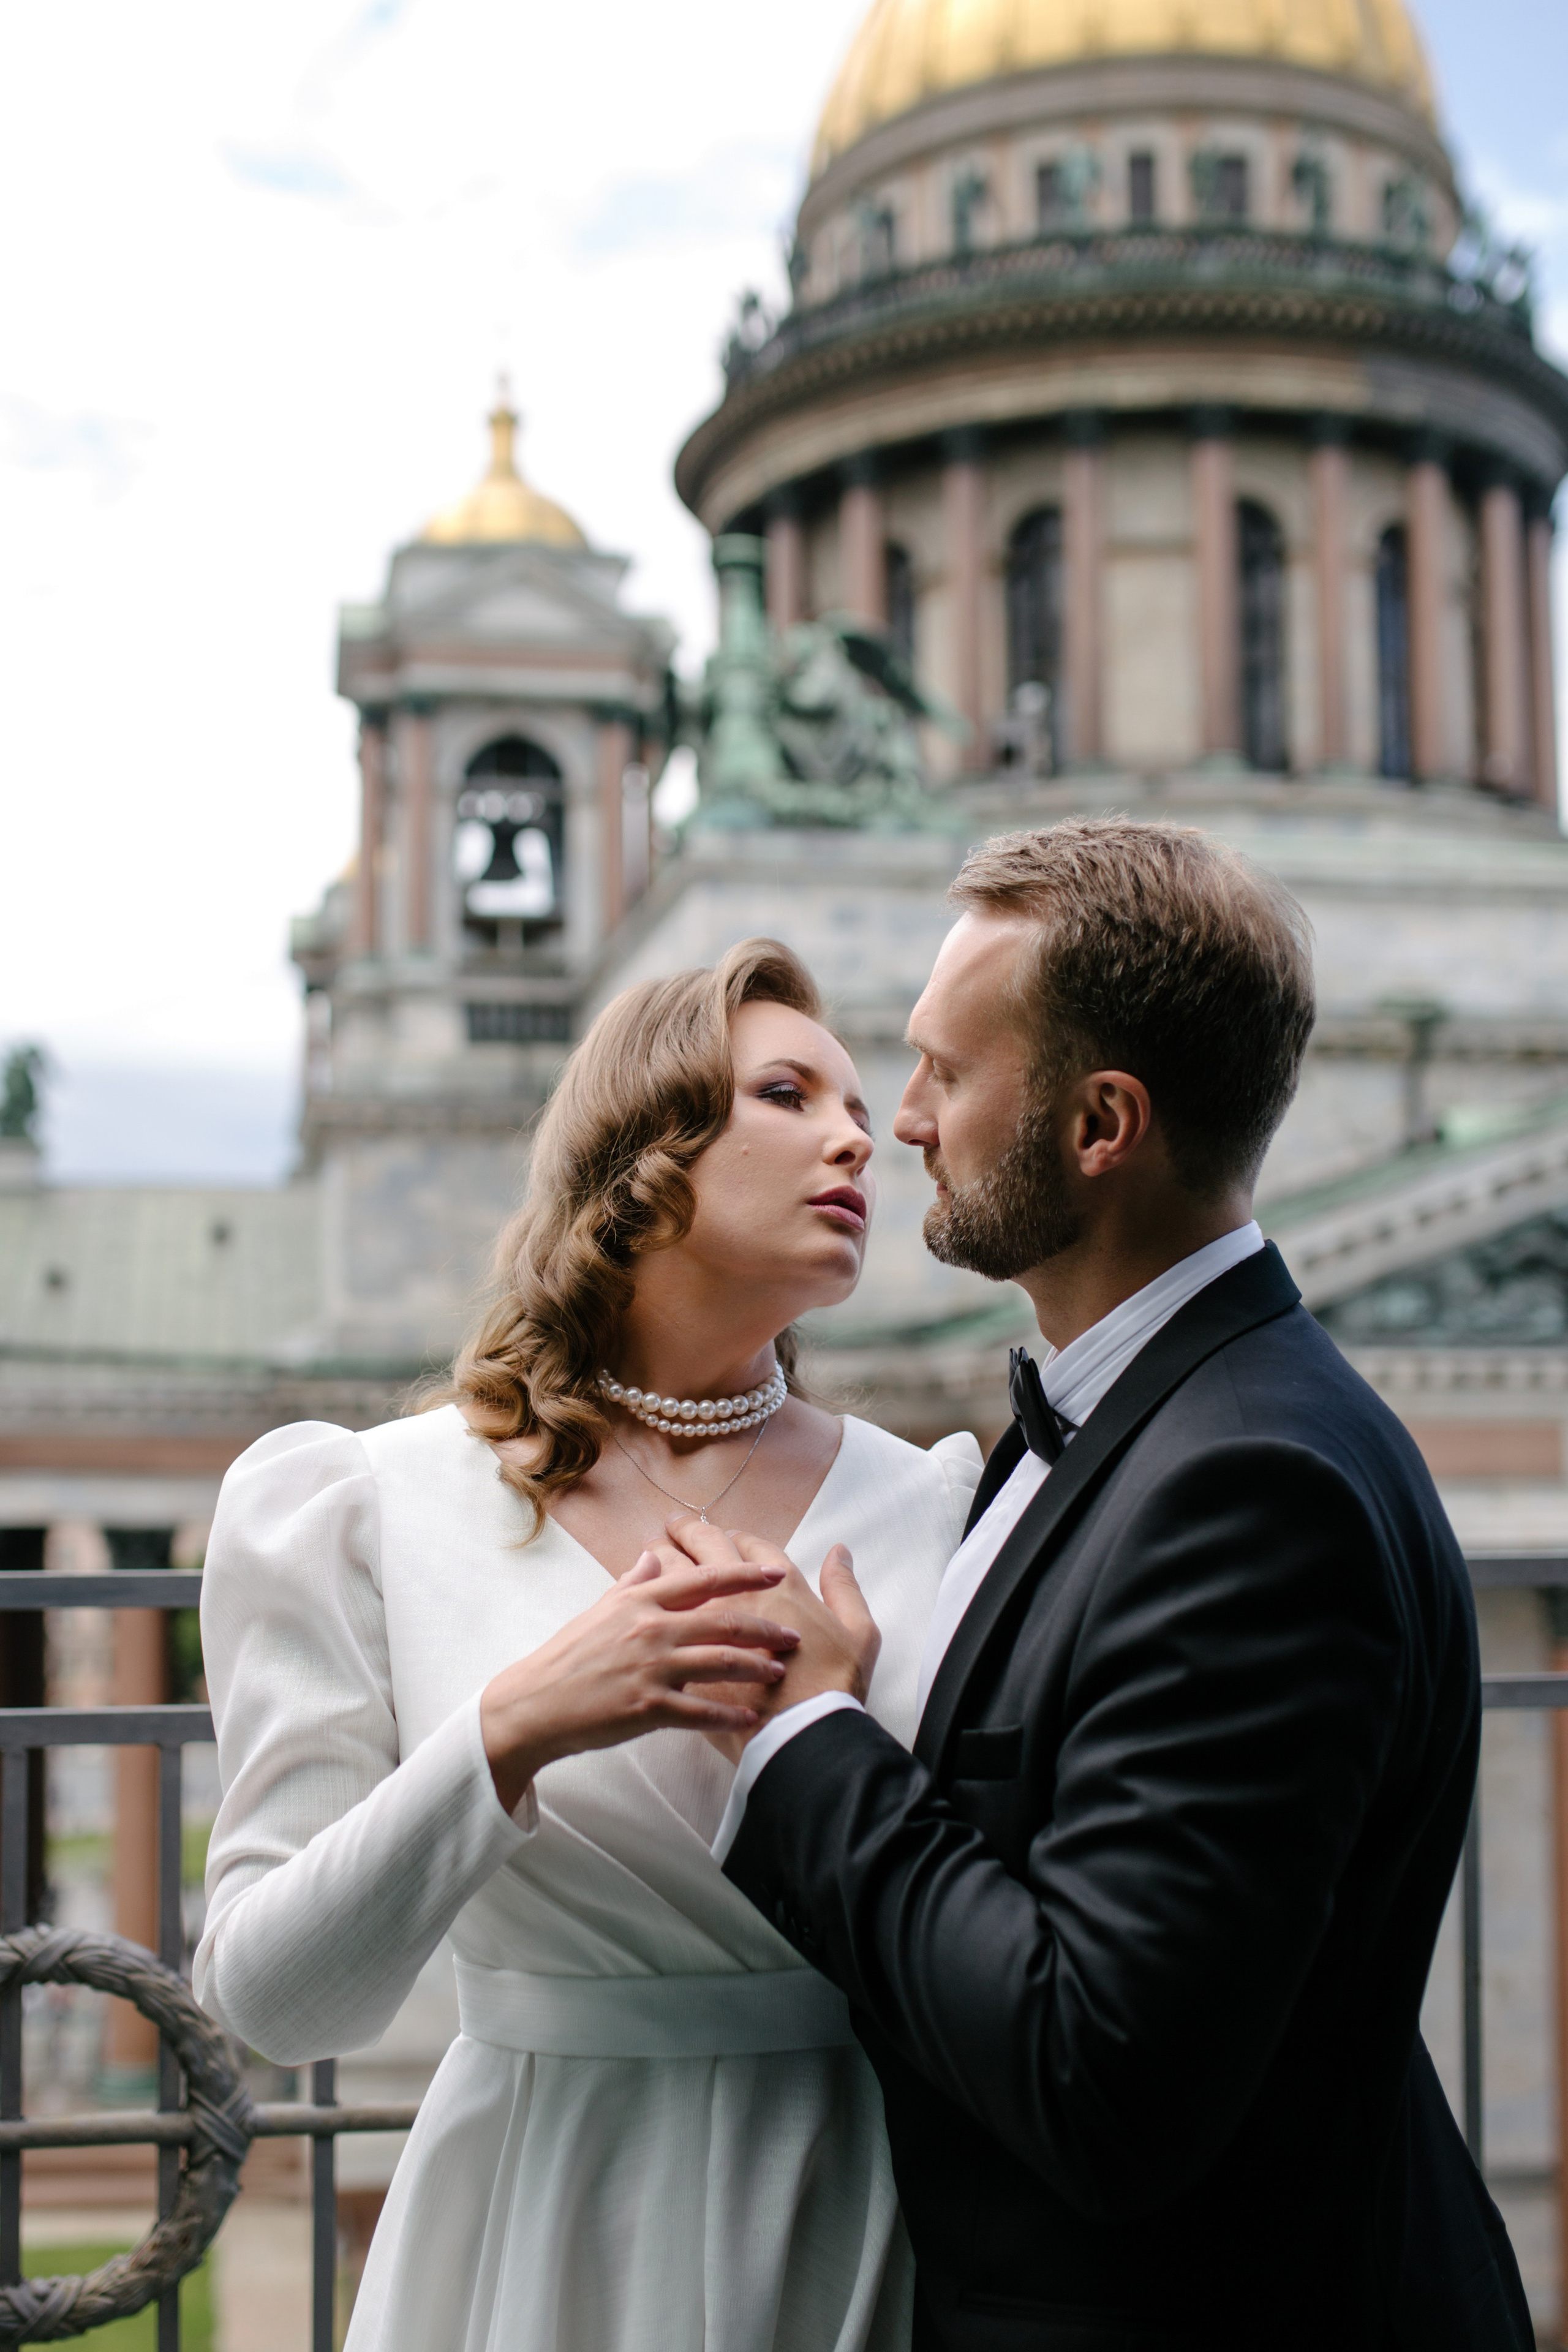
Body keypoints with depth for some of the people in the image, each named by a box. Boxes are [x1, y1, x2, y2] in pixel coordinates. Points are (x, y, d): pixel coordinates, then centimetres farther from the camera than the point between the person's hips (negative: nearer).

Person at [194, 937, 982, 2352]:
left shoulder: (929, 1508, 0)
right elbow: (274, 1997, -9)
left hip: (863, 2233, 2)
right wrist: (510, 1734, -20)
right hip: (543, 2237, -2)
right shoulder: (367, 1507, -5)